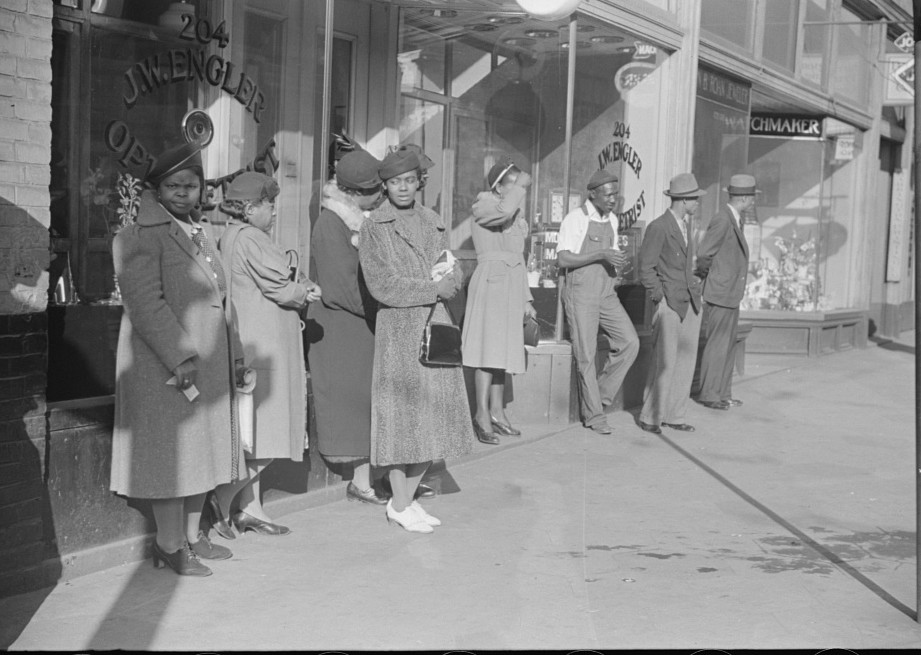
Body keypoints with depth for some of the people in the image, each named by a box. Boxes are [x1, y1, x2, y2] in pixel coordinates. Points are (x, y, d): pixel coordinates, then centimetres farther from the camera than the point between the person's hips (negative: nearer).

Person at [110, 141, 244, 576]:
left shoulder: (203, 233, 15)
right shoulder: (140, 237, -11)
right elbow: (146, 304, -19)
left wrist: (234, 356, 14)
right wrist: (181, 359, -24)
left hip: (209, 366, 8)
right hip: (164, 366, -8)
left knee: (203, 450, 12)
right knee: (171, 452, -2)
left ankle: (192, 536, 23)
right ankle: (169, 545, 8)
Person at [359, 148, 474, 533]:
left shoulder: (434, 223, 14)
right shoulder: (374, 228, -2)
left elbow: (454, 276, 9)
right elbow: (382, 285, -11)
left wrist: (413, 289, -9)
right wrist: (432, 289, -10)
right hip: (398, 329, -5)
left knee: (436, 420, 5)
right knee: (403, 416, -2)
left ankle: (408, 498, 20)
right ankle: (399, 505, 12)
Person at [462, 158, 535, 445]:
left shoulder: (516, 215, 20)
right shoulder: (483, 203, -4)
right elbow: (503, 212, -29)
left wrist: (525, 299, 20)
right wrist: (521, 185, -12)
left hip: (512, 285, 8)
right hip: (490, 280, -8)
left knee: (502, 351, 8)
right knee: (489, 349, -11)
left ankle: (497, 411, 13)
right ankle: (482, 415, -10)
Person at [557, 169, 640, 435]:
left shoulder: (612, 220, 11)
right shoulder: (575, 218, -11)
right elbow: (563, 259, -18)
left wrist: (618, 263, 3)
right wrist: (602, 255, -23)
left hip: (606, 294, 6)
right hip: (580, 294, -6)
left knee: (630, 343, -8)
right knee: (586, 355, -2)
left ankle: (600, 395, 7)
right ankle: (593, 415, 8)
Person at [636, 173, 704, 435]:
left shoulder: (687, 225, 14)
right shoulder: (658, 227, -11)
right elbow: (646, 269, -9)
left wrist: (694, 280, 15)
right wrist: (661, 299, -11)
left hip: (691, 303, 8)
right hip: (670, 305, -8)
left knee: (685, 361, 8)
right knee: (665, 362, -8)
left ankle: (674, 415, 16)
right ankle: (650, 417, 3)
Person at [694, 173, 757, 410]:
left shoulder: (735, 220, 12)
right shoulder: (722, 220, -19)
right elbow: (703, 254, -22)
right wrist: (705, 275, -5)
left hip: (731, 295, 10)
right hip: (719, 293, -10)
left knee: (728, 344, 13)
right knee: (717, 344, -3)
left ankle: (722, 393, 21)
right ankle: (708, 394, 4)